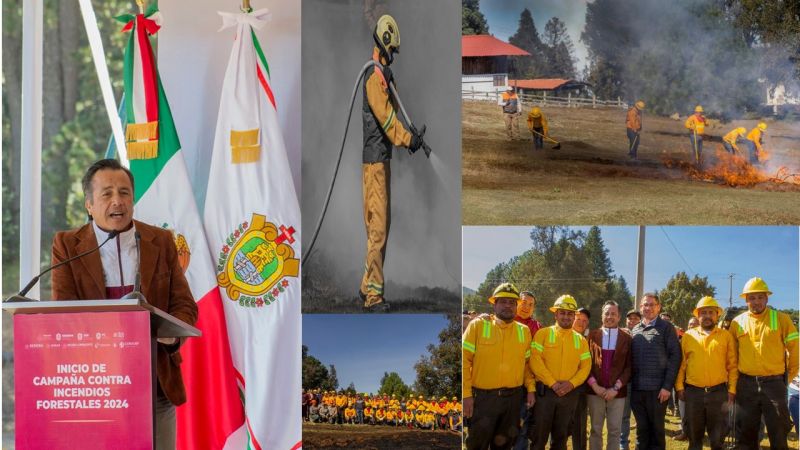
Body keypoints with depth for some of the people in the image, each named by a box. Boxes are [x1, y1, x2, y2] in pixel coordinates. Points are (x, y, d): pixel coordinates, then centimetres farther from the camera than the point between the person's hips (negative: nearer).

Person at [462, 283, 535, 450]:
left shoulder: (524, 331, 8)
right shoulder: (478, 326, -3)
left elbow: (527, 363, 15)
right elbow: (464, 359, -6)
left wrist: (530, 388, 5)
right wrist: (466, 394, -11)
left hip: (513, 397, 4)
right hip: (483, 397, -3)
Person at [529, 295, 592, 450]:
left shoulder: (580, 340, 10)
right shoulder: (543, 334, -1)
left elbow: (586, 366, 4)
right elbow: (535, 361, -10)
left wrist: (572, 383, -13)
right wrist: (552, 383, -17)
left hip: (569, 394, 3)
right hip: (545, 391, -3)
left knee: (560, 437, 11)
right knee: (539, 436, -1)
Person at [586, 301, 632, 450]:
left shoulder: (626, 339, 3)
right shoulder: (593, 335, 5)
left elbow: (629, 367, -1)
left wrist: (616, 388, -10)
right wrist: (594, 385, -9)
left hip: (617, 392, 0)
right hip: (595, 390, 1)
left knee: (614, 430, 4)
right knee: (596, 429, 7)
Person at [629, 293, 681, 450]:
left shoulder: (666, 328, -1)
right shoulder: (635, 330, 14)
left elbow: (675, 356, -6)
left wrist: (667, 386, -12)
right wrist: (629, 383, 5)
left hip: (657, 388, -4)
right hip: (637, 388, 4)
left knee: (657, 428, 4)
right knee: (641, 428, 9)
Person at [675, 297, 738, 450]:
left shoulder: (726, 336, 4)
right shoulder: (688, 335, 7)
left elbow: (732, 365, 2)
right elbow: (681, 363, 6)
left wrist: (732, 389, -4)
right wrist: (679, 386, -1)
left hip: (718, 392, -1)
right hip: (693, 392, 1)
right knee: (694, 437, 10)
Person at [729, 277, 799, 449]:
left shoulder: (781, 319, -2)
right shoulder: (737, 322, 4)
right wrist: (735, 374, 12)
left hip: (774, 383, -2)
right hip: (746, 384, 2)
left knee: (778, 434, 2)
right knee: (746, 434, 9)